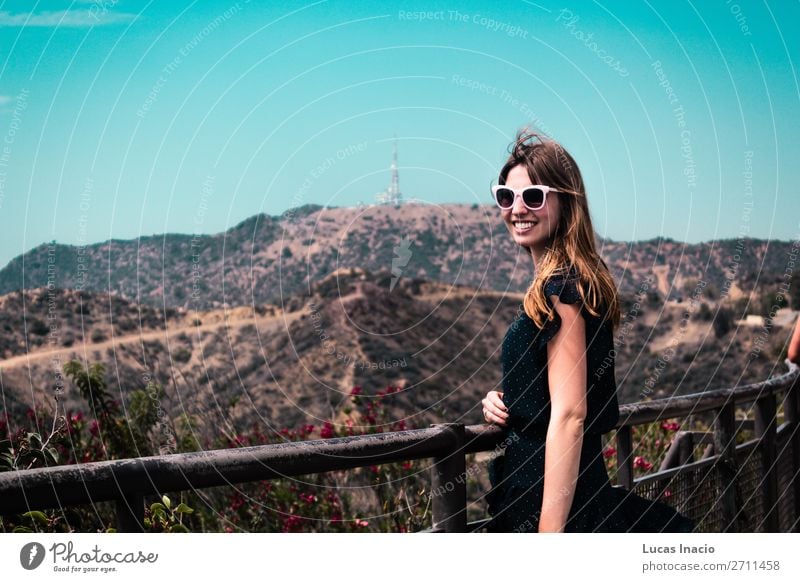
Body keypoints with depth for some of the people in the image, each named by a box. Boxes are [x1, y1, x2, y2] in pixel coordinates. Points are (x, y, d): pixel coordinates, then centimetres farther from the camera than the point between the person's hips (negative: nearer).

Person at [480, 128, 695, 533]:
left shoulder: (559, 287, -18)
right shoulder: (577, 278, 10)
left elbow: (569, 416, -23)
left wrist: (549, 531, -24)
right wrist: (504, 402, 3)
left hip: (551, 494, -9)